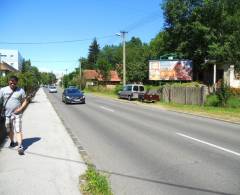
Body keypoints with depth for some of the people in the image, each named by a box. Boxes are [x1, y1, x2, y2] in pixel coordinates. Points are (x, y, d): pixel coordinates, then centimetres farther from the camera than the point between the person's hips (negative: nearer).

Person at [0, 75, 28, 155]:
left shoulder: (20, 90, -2)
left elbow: (25, 101, 2)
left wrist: (20, 109, -13)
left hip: (17, 114, -2)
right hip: (7, 114, 2)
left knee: (18, 130, -6)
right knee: (9, 130, 16)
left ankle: (20, 146, -7)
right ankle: (12, 142, 36)